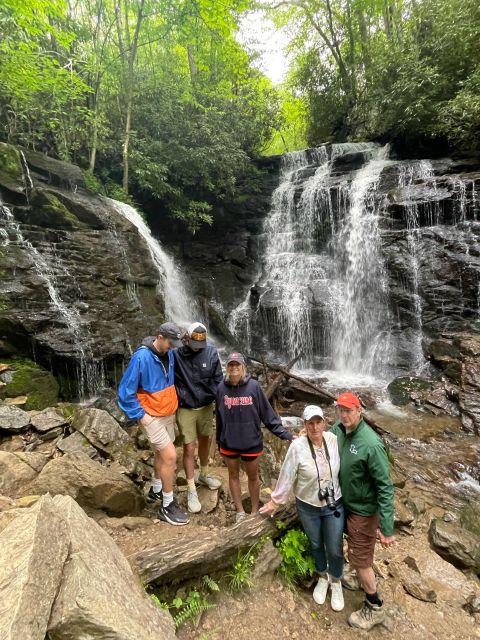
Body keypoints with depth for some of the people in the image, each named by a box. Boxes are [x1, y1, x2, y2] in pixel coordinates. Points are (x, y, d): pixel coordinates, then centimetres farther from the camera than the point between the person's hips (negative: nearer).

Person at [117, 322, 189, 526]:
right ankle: (167, 506, 10)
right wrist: (140, 415, -18)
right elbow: (125, 391, -19)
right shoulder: (141, 357, -24)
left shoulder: (169, 354, -4)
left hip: (168, 414, 7)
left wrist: (173, 404, 13)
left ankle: (156, 491, 43)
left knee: (162, 454, 21)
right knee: (170, 456, -8)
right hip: (151, 416, -7)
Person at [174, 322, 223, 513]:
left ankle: (204, 474, 44)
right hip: (185, 409, -3)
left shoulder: (211, 352, -11)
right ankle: (191, 490, 21)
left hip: (206, 406, 3)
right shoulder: (175, 354, -19)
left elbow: (218, 378, -3)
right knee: (189, 448, 4)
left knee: (205, 440, 20)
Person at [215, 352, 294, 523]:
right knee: (233, 475, 18)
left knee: (253, 476, 17)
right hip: (228, 443, 2)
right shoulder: (221, 388, -9)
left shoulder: (253, 386, -15)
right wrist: (219, 441, 9)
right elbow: (219, 417, 1)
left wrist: (286, 434, -13)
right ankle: (240, 511, 38)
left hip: (251, 442, -2)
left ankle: (255, 512, 38)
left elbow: (267, 414, -10)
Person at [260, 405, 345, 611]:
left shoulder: (334, 440, -17)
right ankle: (322, 578, 51)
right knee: (316, 545, 22)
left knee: (335, 548, 15)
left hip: (334, 505, 1)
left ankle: (336, 583, 45)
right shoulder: (297, 447, -24)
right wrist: (275, 501, -5)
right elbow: (287, 477, -14)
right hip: (308, 507, -1)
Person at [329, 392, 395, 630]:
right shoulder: (337, 429, -12)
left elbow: (385, 487, -26)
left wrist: (387, 528, -23)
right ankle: (365, 579, 57)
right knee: (357, 550, 29)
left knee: (359, 559, 11)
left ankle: (375, 608, 35)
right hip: (347, 503, 7)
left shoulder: (371, 444, -32)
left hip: (363, 510, -7)